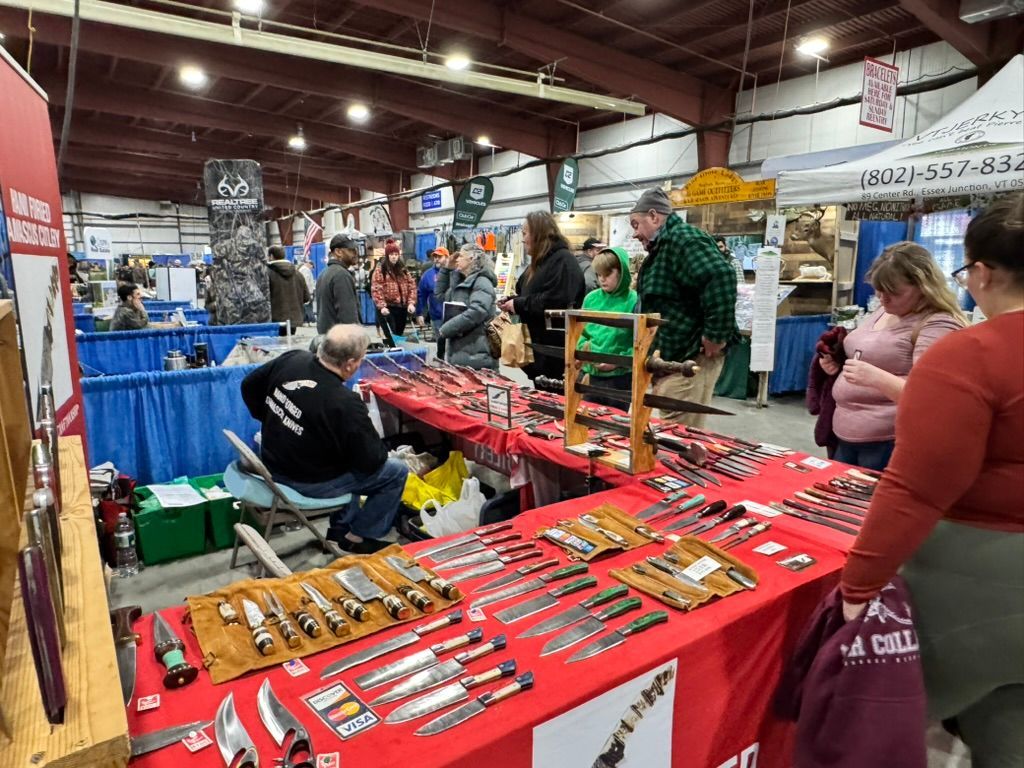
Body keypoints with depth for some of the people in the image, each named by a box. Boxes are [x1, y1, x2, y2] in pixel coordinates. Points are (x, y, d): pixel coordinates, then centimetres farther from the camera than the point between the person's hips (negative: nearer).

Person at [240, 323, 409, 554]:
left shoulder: (292, 359, -12)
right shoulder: (346, 404, -32)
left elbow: (249, 386, 7)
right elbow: (371, 461, -21)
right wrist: (379, 446, 1)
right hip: (310, 482, -8)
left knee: (351, 458, 31)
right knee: (397, 471, 5)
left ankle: (341, 527, 39)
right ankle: (358, 538, 20)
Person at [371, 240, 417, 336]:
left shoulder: (403, 269, 13)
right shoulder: (380, 269, -2)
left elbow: (412, 286, 8)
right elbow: (376, 289, -10)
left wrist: (411, 303, -5)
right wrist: (381, 306, -20)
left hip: (402, 307, 5)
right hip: (388, 307, -5)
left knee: (400, 333, 12)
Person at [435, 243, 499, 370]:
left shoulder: (482, 282, -10)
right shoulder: (461, 281, 21)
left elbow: (476, 312, -24)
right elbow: (440, 294, 28)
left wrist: (446, 329, -19)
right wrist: (446, 268, 17)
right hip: (459, 351, 9)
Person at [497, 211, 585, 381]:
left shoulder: (562, 260, -13)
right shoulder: (540, 262, 18)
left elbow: (555, 301, -26)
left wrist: (518, 304, -17)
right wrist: (512, 301, 3)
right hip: (538, 347, 10)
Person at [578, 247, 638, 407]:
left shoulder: (634, 301, -10)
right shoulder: (591, 298, 3)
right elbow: (581, 332, 10)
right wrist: (584, 349, -8)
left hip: (622, 379, -4)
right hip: (593, 375, 4)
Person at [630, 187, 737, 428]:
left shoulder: (681, 238, -14)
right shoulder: (663, 246, 20)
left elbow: (721, 277, -30)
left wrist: (716, 335, -25)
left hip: (691, 359, -11)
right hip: (670, 357, 11)